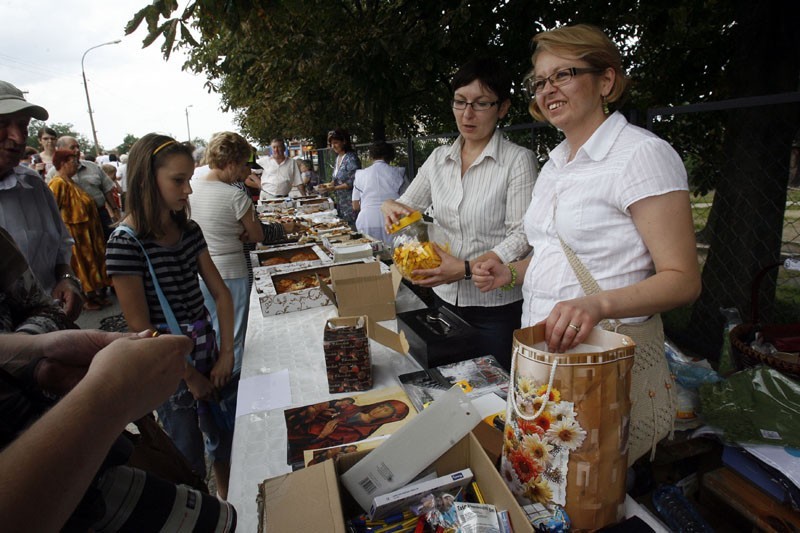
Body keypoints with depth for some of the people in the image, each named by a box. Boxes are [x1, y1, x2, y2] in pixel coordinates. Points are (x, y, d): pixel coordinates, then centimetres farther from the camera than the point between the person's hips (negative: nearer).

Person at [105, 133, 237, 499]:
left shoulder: (189, 230, 2)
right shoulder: (126, 243, -18)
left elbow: (220, 293, 4)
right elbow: (140, 326, -17)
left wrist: (225, 354, -3)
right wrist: (189, 375, -10)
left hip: (206, 350, 6)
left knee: (223, 434, 20)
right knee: (189, 454, 11)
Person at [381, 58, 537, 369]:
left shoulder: (518, 160, -9)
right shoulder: (439, 159, 7)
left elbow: (522, 236, -15)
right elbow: (407, 205, 14)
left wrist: (466, 268, -25)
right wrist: (391, 207, -10)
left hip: (496, 307, -4)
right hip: (445, 298, 5)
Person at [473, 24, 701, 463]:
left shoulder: (643, 154, -12)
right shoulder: (556, 162, 12)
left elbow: (681, 280, -16)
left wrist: (598, 304, -33)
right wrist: (510, 272, 6)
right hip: (541, 346, 8)